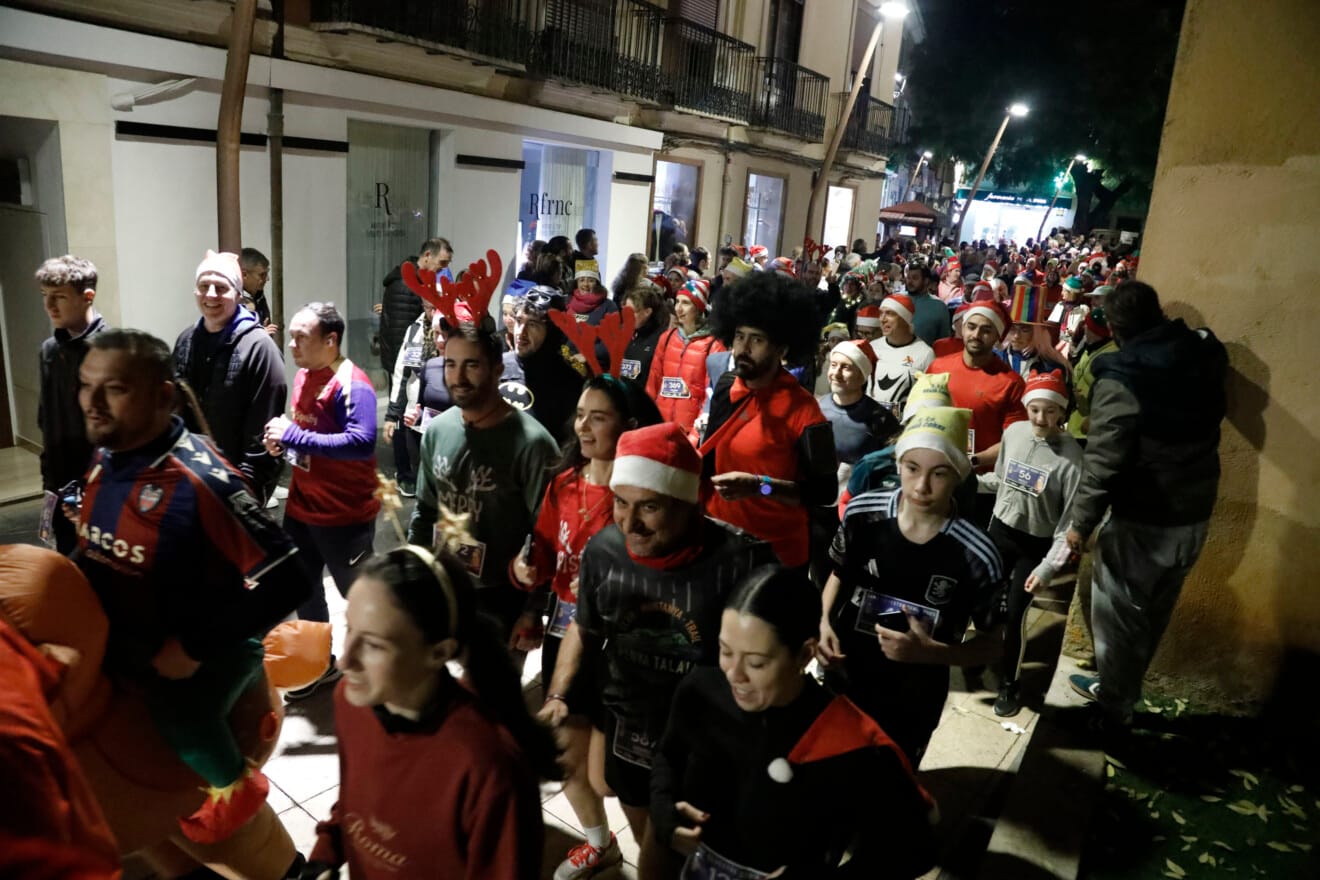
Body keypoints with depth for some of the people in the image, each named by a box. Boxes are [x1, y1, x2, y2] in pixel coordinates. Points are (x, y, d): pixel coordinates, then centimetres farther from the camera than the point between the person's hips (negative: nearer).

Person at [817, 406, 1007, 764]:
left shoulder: (977, 556, -22)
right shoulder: (862, 513, -16)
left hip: (912, 706, -2)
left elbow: (993, 644, -9)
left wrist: (931, 653, -26)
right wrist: (823, 623, -14)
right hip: (840, 684, 2)